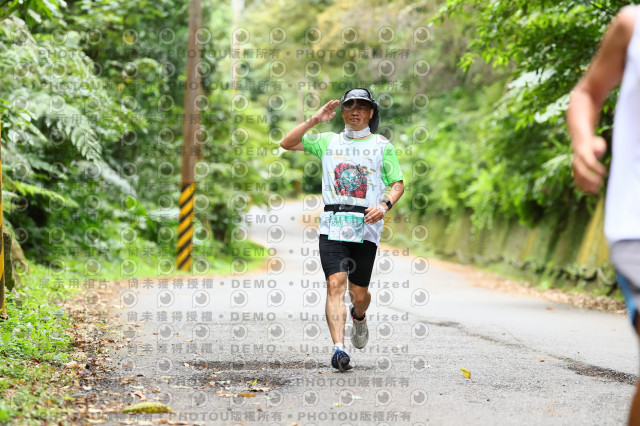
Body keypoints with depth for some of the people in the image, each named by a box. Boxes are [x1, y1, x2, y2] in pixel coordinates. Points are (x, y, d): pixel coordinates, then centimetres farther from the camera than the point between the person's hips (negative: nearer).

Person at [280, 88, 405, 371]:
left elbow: (398, 184, 8)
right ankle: (338, 349, -23)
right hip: (332, 223, 0)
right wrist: (314, 120, -2)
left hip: (366, 225, 0)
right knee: (335, 283, -16)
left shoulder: (382, 145, 11)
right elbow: (287, 144, 8)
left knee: (359, 292, 4)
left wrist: (384, 205, -11)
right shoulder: (328, 141, 15)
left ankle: (359, 317, 41)